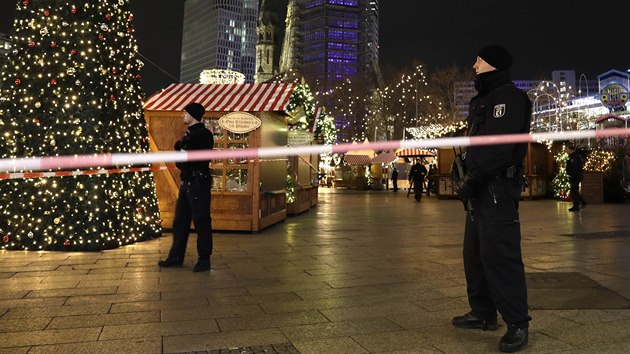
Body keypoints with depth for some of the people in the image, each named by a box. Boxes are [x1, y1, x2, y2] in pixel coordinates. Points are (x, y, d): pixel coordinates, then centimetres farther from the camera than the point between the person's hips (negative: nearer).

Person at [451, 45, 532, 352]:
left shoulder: (508, 97, -8)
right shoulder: (485, 100, 23)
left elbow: (499, 145, -20)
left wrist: (472, 178, -22)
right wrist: (469, 178, 12)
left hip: (497, 188, -10)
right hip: (481, 189, 10)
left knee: (498, 254, -11)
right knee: (474, 252, 13)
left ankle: (518, 324, -1)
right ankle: (483, 313, 24)